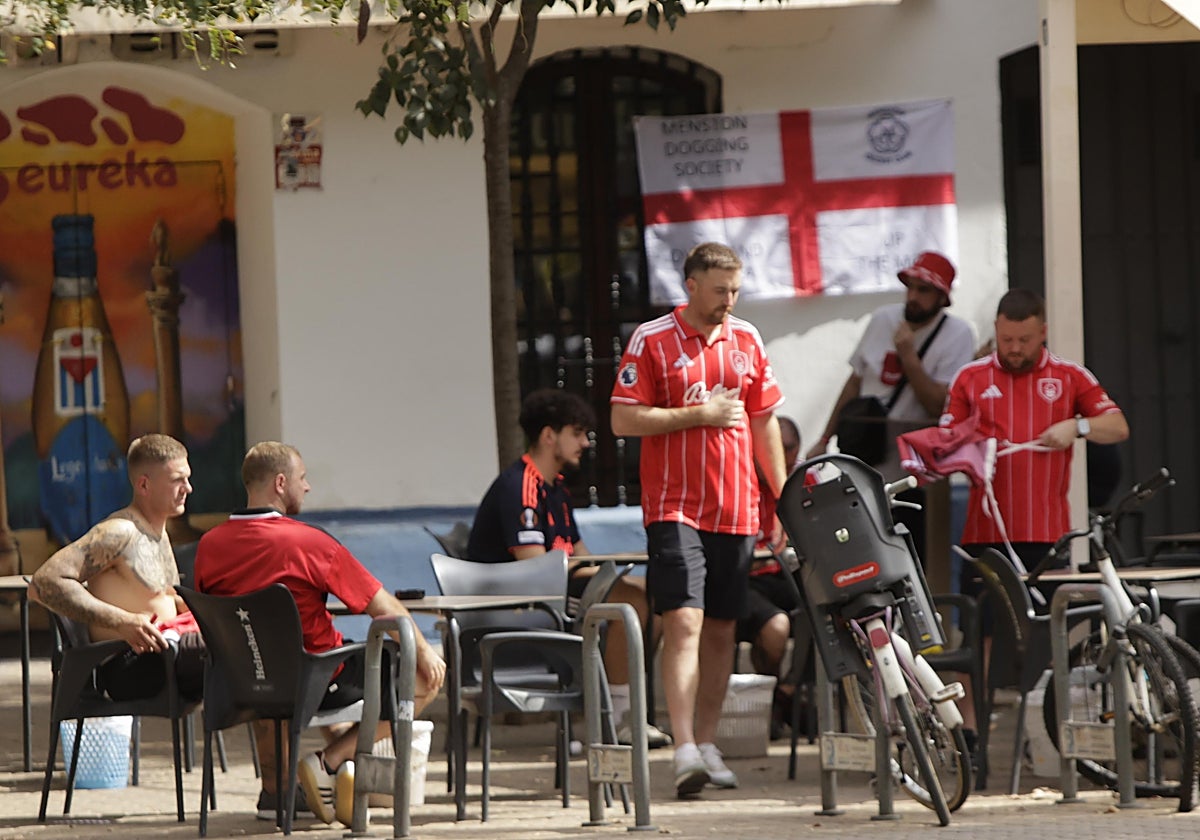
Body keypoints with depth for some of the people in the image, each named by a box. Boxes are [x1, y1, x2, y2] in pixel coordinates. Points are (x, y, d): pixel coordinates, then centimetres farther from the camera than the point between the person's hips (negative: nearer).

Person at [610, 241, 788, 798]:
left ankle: (707, 743, 17)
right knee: (684, 622, -14)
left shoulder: (746, 341, 11)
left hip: (736, 510, 5)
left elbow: (765, 422, 18)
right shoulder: (652, 341, -2)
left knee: (722, 629, 8)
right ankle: (685, 752, -20)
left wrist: (784, 502, 15)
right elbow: (623, 420, -8)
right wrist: (700, 413, -13)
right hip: (675, 507, -5)